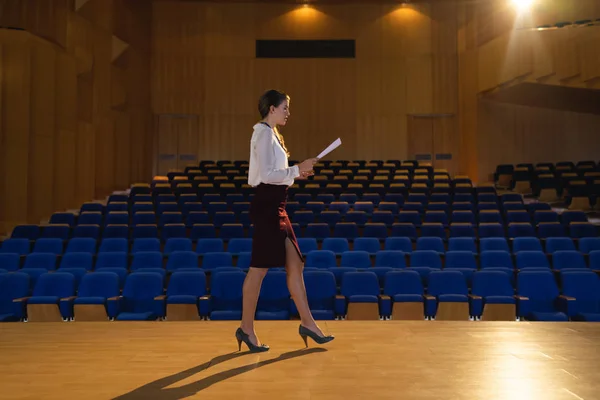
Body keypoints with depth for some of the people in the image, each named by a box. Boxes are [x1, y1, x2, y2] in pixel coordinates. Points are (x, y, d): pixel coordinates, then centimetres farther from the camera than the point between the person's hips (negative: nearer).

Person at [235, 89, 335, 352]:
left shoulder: (270, 134, 19)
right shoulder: (265, 134, -11)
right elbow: (266, 175, -21)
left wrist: (295, 175, 14)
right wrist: (297, 169, -16)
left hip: (275, 206, 10)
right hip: (266, 206, -10)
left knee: (294, 265, 9)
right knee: (259, 268, -4)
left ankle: (307, 323, 16)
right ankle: (247, 328, 8)